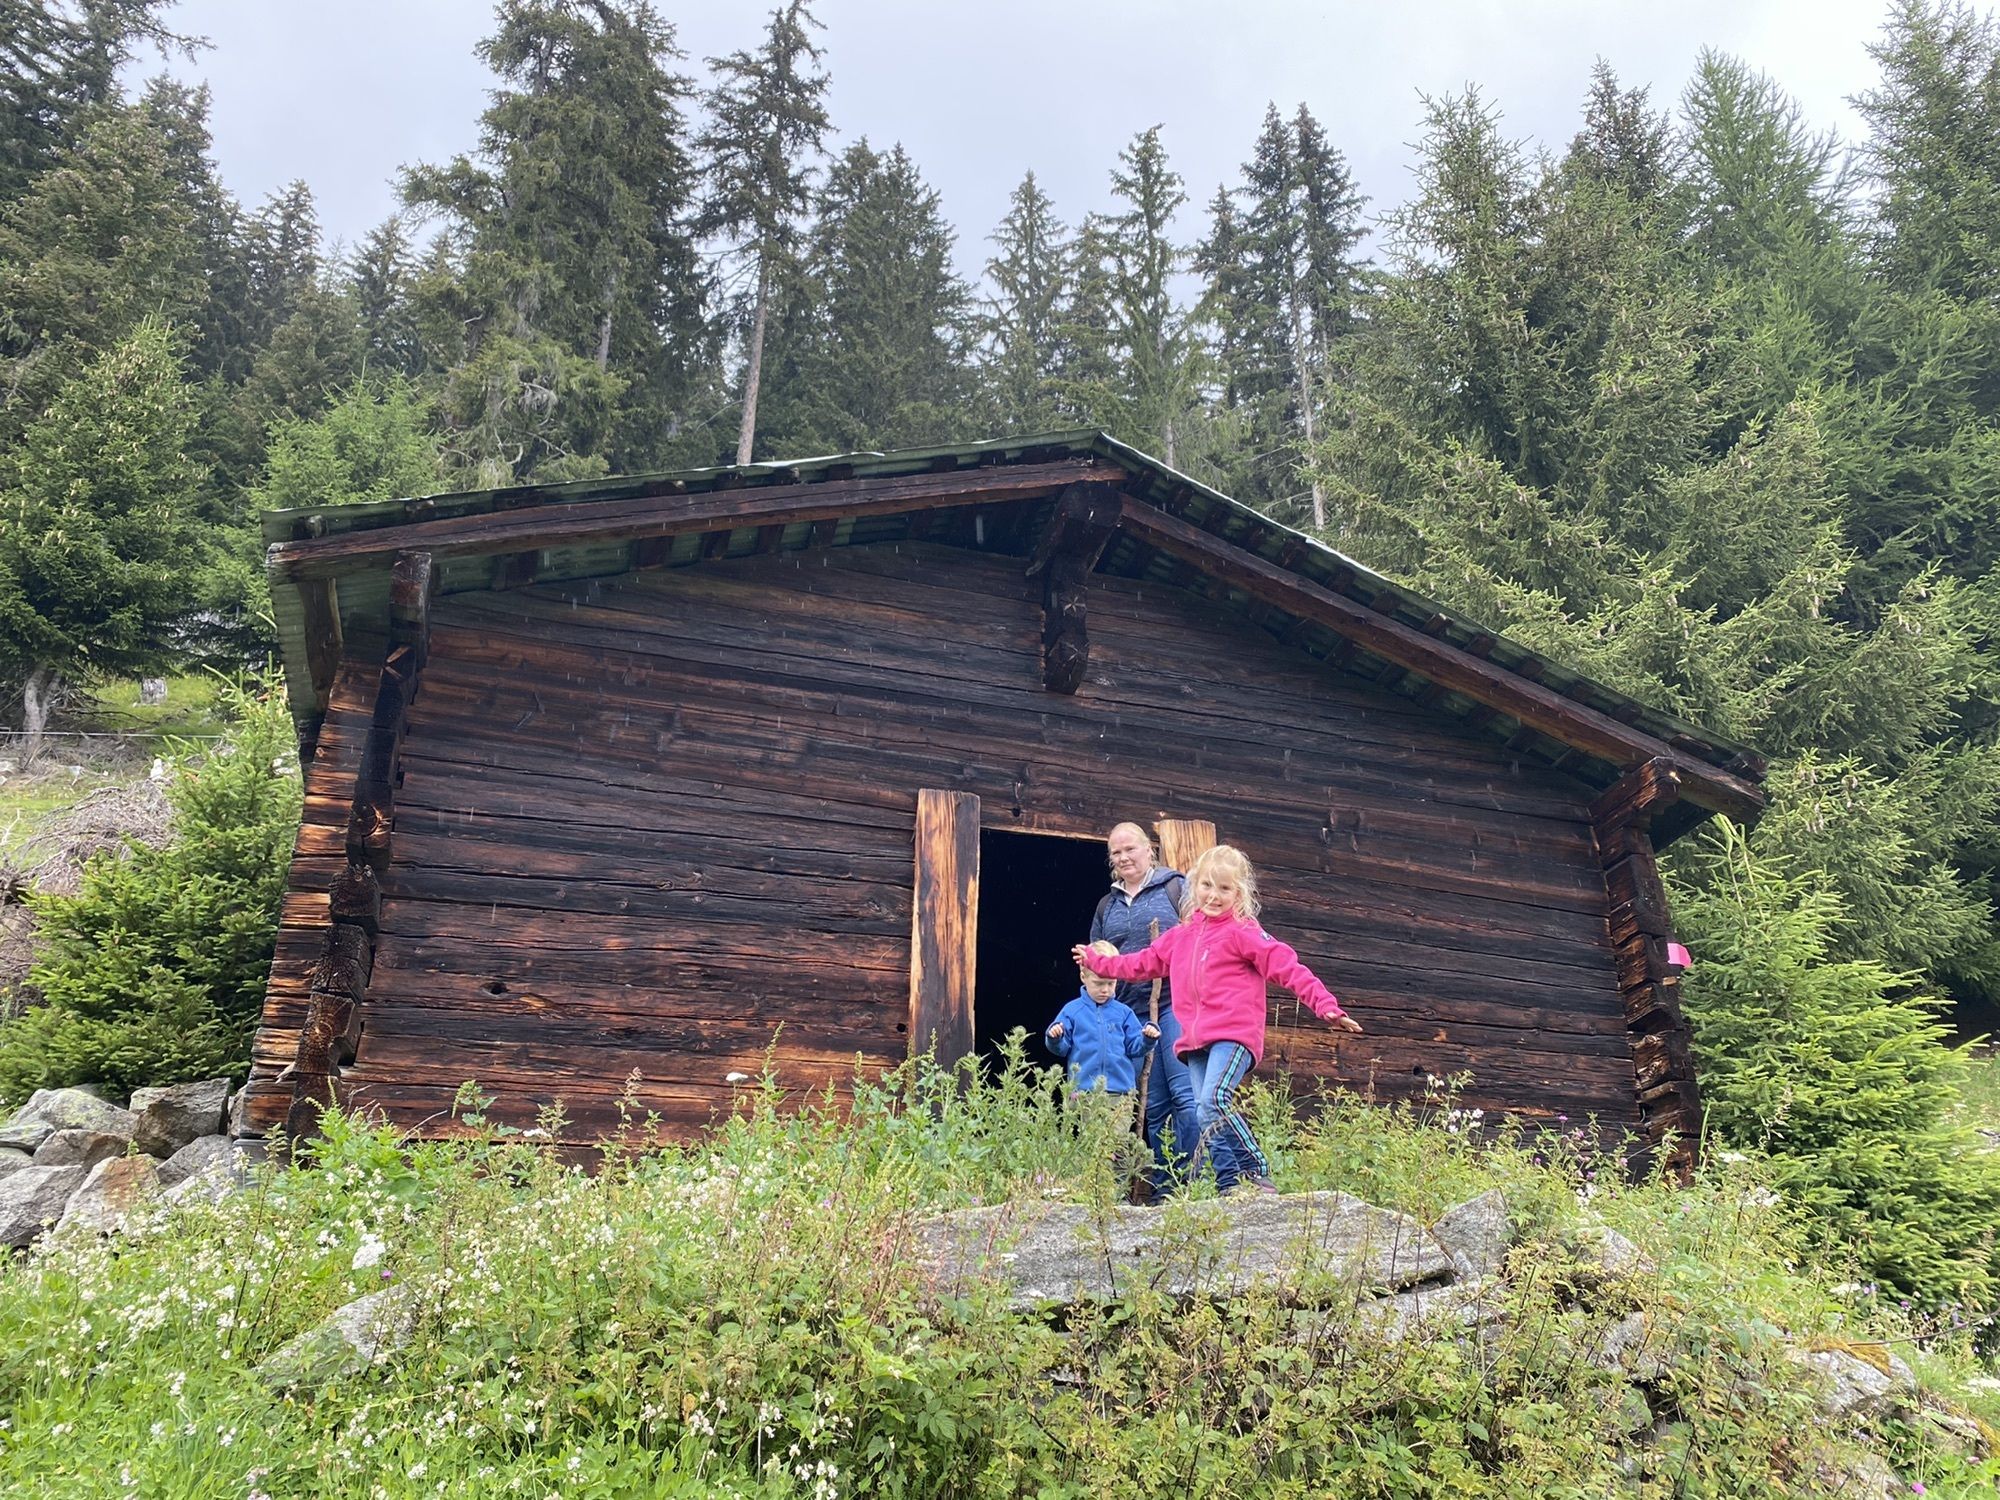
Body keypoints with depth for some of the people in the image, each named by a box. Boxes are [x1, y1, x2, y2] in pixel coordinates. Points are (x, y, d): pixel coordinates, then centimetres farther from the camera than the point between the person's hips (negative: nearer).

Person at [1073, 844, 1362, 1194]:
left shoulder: (1243, 932, 0)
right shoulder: (1180, 935, 19)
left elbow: (1289, 968, -7)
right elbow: (1143, 963, 31)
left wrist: (1326, 1006, -17)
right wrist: (1097, 962, 35)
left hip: (1234, 1036, -7)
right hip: (1195, 1043, 7)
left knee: (1213, 1104, -24)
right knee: (1208, 1119, 3)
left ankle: (1258, 1174, -16)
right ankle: (1230, 1187, 8)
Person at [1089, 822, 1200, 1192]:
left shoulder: (1175, 888, 4)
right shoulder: (1107, 906, 19)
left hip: (1175, 1004, -5)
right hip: (1130, 1014, 5)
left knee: (1186, 1095, -13)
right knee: (1153, 1106, 7)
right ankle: (1162, 1189, 12)